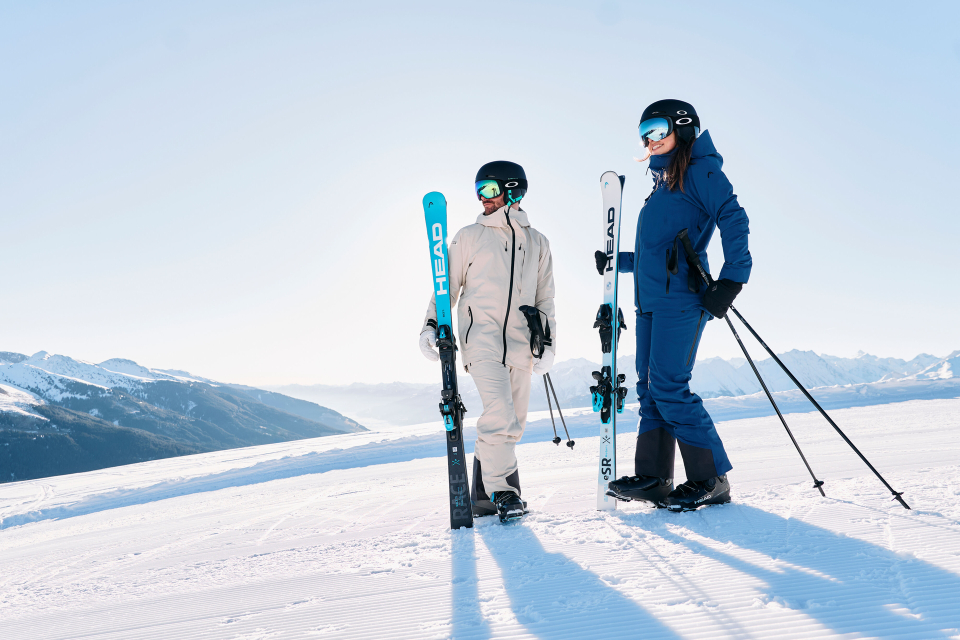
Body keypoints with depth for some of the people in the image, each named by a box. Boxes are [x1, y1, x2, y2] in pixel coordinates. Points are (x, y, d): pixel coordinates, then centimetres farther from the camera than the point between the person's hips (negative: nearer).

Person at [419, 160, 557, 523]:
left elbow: (545, 299, 19)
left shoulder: (537, 243, 16)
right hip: (482, 338, -3)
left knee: (511, 423, 4)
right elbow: (448, 286, 11)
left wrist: (548, 343, 9)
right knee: (501, 415, -19)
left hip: (520, 344, 4)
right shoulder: (469, 237, 9)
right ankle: (502, 491, -10)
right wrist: (431, 325, -2)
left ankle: (484, 495, 13)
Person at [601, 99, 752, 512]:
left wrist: (732, 278, -21)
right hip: (650, 299, 9)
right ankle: (652, 478, 11)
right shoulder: (662, 184, 25)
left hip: (680, 296, -9)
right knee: (650, 387, 6)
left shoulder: (701, 171, -1)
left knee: (668, 387, -13)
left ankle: (711, 480, -5)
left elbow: (733, 221, -13)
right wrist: (618, 263, 22)